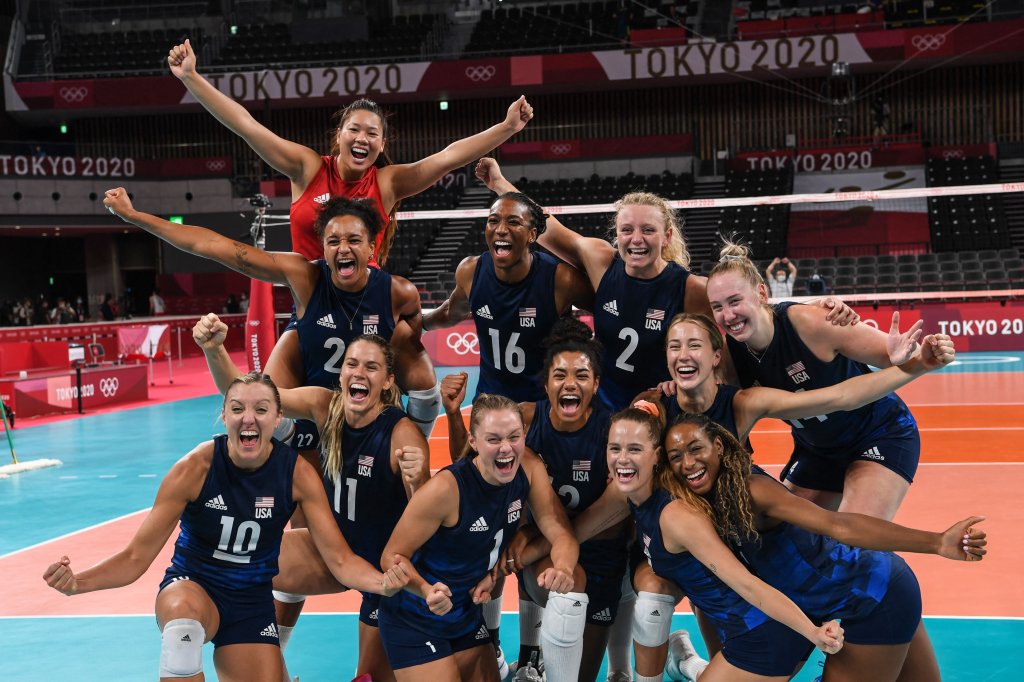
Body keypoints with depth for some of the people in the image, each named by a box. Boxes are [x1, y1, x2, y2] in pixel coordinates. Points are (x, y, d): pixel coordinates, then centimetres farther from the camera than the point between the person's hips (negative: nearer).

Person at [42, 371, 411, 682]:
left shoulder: (298, 473, -16)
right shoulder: (195, 468, -21)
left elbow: (339, 559, -14)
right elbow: (137, 556, -18)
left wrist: (383, 582, -36)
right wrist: (77, 582, -36)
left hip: (253, 601, 3)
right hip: (191, 584, -3)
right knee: (184, 617, -39)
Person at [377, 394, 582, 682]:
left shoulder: (529, 467, -12)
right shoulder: (446, 488, -29)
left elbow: (561, 533, -12)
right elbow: (392, 555, -21)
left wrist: (563, 568, -34)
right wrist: (427, 591, -40)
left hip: (467, 614, 6)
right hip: (414, 621, -6)